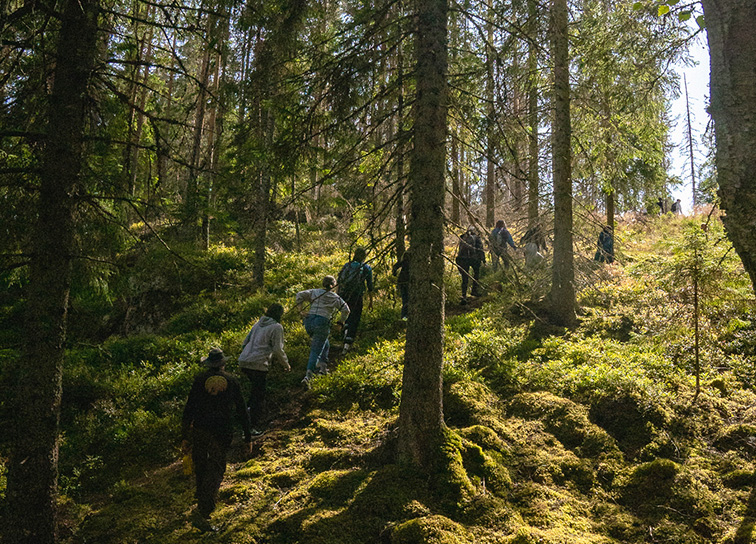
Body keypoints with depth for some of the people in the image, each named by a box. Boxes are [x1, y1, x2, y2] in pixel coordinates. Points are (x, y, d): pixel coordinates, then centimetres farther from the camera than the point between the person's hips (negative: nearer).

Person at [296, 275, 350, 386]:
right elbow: (346, 310, 2)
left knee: (324, 345, 27)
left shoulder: (314, 292, 17)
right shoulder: (335, 297, 9)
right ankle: (308, 376, -17)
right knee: (316, 350, -6)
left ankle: (322, 365, 19)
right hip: (322, 323, -4)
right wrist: (341, 322, 13)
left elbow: (300, 295, 5)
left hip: (309, 321, 4)